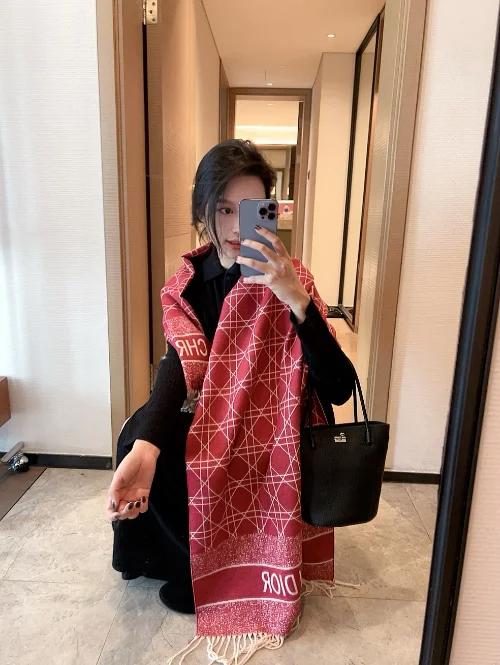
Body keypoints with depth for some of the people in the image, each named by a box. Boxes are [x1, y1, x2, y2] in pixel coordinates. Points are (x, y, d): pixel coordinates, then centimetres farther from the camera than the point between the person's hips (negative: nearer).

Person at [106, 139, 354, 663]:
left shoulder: (289, 279, -17)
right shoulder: (188, 282, -7)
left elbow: (339, 389, -25)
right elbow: (183, 362, -24)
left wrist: (297, 299, -38)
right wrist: (144, 445, -42)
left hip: (273, 433, -4)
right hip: (214, 420, 4)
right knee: (137, 434, -17)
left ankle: (212, 577, 10)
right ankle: (189, 556, 11)